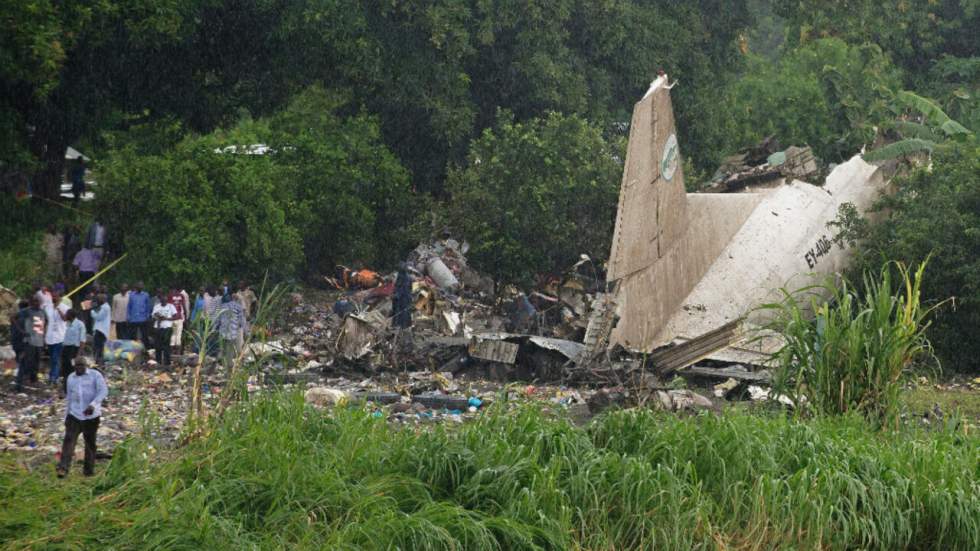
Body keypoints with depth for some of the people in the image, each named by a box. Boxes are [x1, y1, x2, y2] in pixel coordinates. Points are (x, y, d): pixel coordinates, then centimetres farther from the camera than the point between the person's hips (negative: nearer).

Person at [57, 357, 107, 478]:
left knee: (90, 443, 6)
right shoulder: (71, 378, 14)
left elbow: (103, 391, -15)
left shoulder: (95, 375, -3)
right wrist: (66, 416, 21)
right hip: (74, 414, 3)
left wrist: (93, 405, -29)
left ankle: (89, 470, 20)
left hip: (91, 416, -3)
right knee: (69, 439, -13)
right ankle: (63, 468, -22)